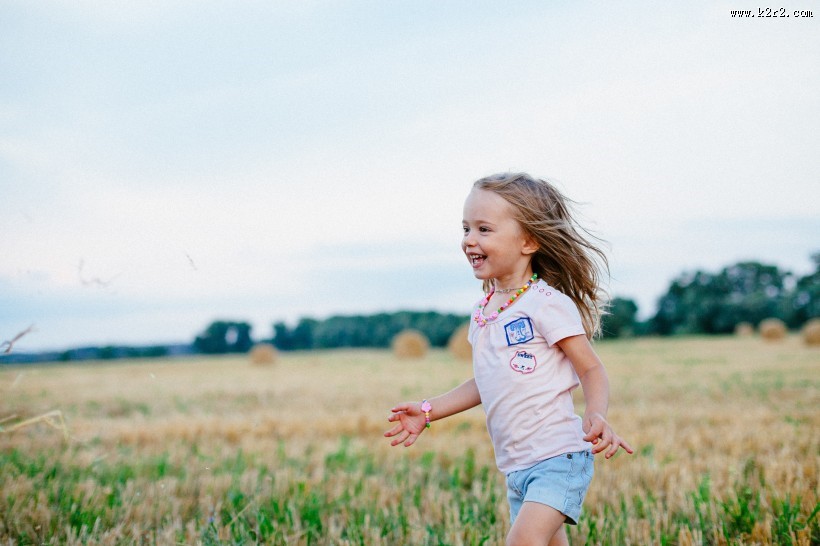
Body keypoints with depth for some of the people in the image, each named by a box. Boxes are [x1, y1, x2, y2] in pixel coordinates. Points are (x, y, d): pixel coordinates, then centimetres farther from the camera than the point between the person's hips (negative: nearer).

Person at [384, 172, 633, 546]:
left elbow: (592, 370, -10)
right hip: (515, 466, 8)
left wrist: (596, 415, -29)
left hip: (558, 457, -8)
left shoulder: (547, 304, -12)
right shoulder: (482, 313, 10)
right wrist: (428, 411, 18)